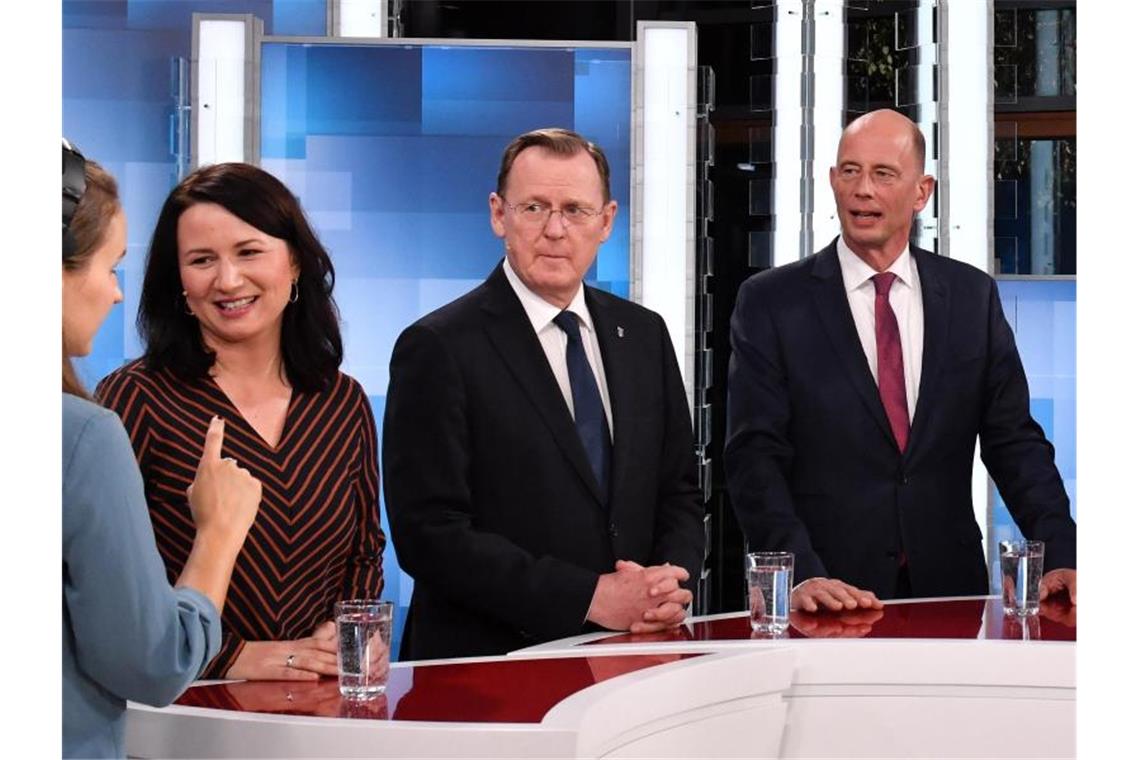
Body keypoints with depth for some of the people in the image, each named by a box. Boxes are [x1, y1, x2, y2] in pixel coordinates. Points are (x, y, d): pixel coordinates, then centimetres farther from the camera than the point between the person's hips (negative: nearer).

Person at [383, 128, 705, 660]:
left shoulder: (644, 336, 13)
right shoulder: (438, 349, -5)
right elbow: (430, 535, -11)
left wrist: (672, 582, -3)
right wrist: (590, 598, -14)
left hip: (628, 661, 3)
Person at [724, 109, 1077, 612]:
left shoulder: (973, 297, 10)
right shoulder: (770, 302, 2)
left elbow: (1014, 442, 10)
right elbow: (755, 457, -4)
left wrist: (1061, 558, -4)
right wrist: (802, 575, -18)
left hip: (949, 586, 2)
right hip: (834, 592, -2)